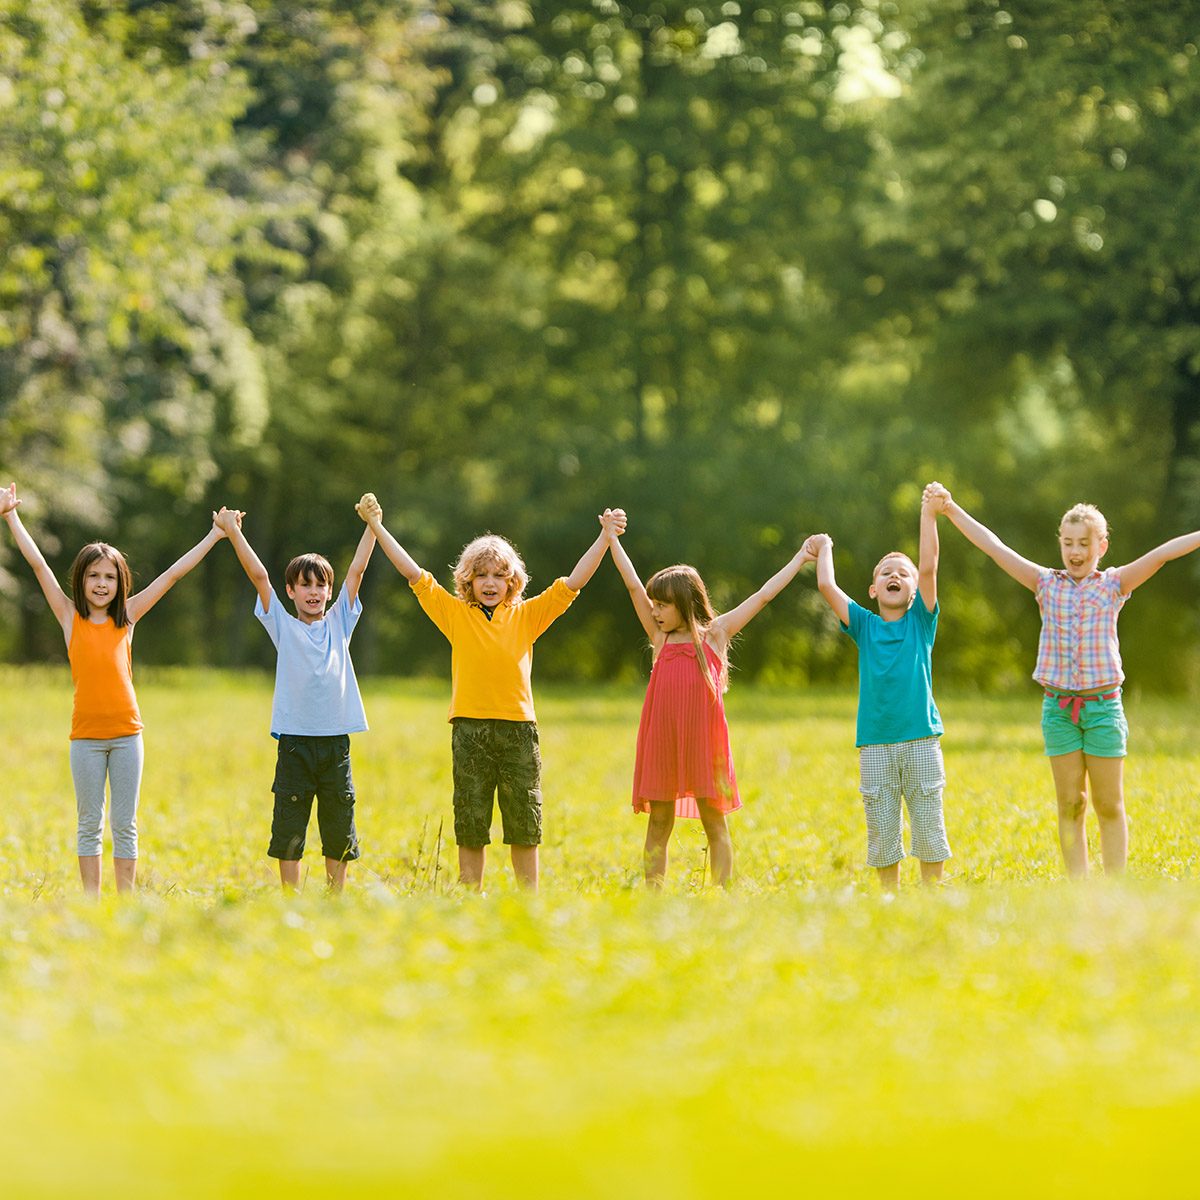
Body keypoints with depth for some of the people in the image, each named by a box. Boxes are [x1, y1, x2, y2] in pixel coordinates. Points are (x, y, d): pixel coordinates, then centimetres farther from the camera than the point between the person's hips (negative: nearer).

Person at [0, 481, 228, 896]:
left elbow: (172, 575, 7)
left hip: (127, 733, 1)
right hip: (86, 734, -1)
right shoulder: (70, 617, 3)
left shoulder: (127, 617, 5)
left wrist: (215, 536, 9)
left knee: (125, 825, 5)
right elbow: (39, 565, -1)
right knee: (89, 824, 6)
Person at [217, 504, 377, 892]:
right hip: (294, 740, -2)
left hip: (335, 741, 2)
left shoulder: (339, 623, 11)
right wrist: (233, 532, -4)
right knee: (288, 831, 0)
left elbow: (357, 570, 9)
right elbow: (259, 576, 0)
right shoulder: (283, 626, 5)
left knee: (339, 831, 6)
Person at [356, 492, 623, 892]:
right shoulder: (455, 614, 7)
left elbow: (572, 583, 5)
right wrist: (377, 527, 4)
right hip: (470, 731, 0)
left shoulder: (526, 616, 7)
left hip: (518, 729, 0)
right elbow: (414, 574, 6)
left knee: (524, 829, 5)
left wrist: (605, 536, -2)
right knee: (470, 829, 5)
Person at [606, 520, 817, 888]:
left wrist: (800, 559, 12)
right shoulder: (659, 637, 11)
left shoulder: (716, 634, 6)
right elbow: (633, 585, 13)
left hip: (704, 743, -2)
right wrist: (612, 540, 15)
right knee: (658, 823, 5)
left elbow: (763, 595, 9)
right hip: (662, 744, 3)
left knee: (715, 822, 2)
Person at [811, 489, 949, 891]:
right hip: (874, 744, 1)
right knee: (882, 831, 5)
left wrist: (928, 517, -9)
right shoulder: (864, 626, 9)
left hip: (921, 740, -1)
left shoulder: (920, 621, 6)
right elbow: (827, 586, 4)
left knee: (928, 826, 3)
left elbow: (928, 569, -6)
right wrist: (824, 549, 17)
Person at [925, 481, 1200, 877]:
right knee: (1070, 806, 5)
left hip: (1103, 705, -2)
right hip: (1058, 706, 2)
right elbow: (993, 547, 5)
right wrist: (951, 510, 2)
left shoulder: (1113, 585, 2)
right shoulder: (1047, 585, 6)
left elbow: (1161, 554, -9)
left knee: (1109, 806, 3)